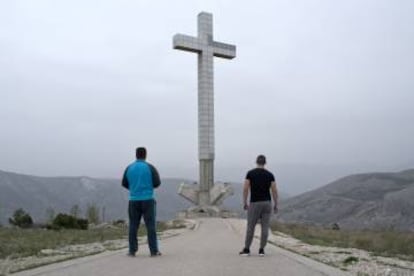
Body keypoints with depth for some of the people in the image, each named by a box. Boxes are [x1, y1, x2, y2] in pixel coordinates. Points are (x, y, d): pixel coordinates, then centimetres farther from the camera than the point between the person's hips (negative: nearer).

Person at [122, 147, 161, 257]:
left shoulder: (129, 168, 4)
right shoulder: (150, 167, -5)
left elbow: (124, 183, 10)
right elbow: (157, 183, -7)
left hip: (134, 200, 3)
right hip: (148, 200, -2)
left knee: (133, 226, 9)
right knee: (150, 225, 1)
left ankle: (132, 251, 11)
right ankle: (154, 251, 1)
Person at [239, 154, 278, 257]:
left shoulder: (250, 173, -3)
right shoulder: (270, 174, 2)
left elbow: (245, 189, -8)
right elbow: (274, 191, -1)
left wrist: (245, 203, 1)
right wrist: (276, 205, 6)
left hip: (254, 203, -2)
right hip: (267, 203, 2)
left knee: (250, 227, 5)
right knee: (265, 227, 6)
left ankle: (246, 250, 10)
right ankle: (261, 250, 7)